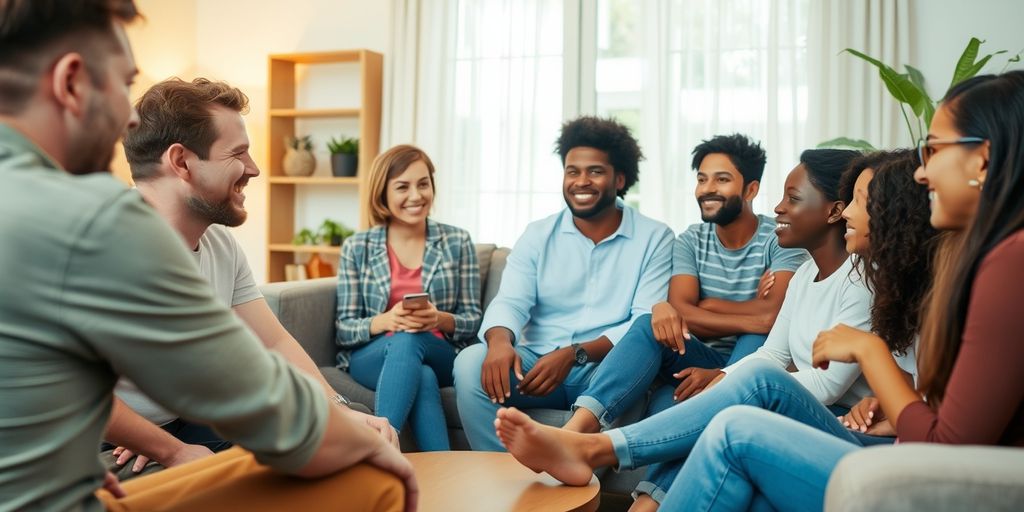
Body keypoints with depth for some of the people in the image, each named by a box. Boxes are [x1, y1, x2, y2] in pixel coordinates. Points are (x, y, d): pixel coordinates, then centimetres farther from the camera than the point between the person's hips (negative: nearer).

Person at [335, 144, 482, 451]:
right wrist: (385, 321, -21)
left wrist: (439, 319, -20)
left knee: (407, 342, -36)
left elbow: (472, 321, 4)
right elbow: (344, 330, 2)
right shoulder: (356, 248, 5)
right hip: (370, 356, 0)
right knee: (422, 376, -37)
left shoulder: (457, 242, 5)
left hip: (440, 356, 1)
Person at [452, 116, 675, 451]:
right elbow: (510, 302, -3)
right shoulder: (538, 235, 10)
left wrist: (574, 354, -24)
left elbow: (646, 322, -9)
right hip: (537, 364, 3)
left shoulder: (654, 238, 2)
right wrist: (500, 341, -29)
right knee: (470, 362, -24)